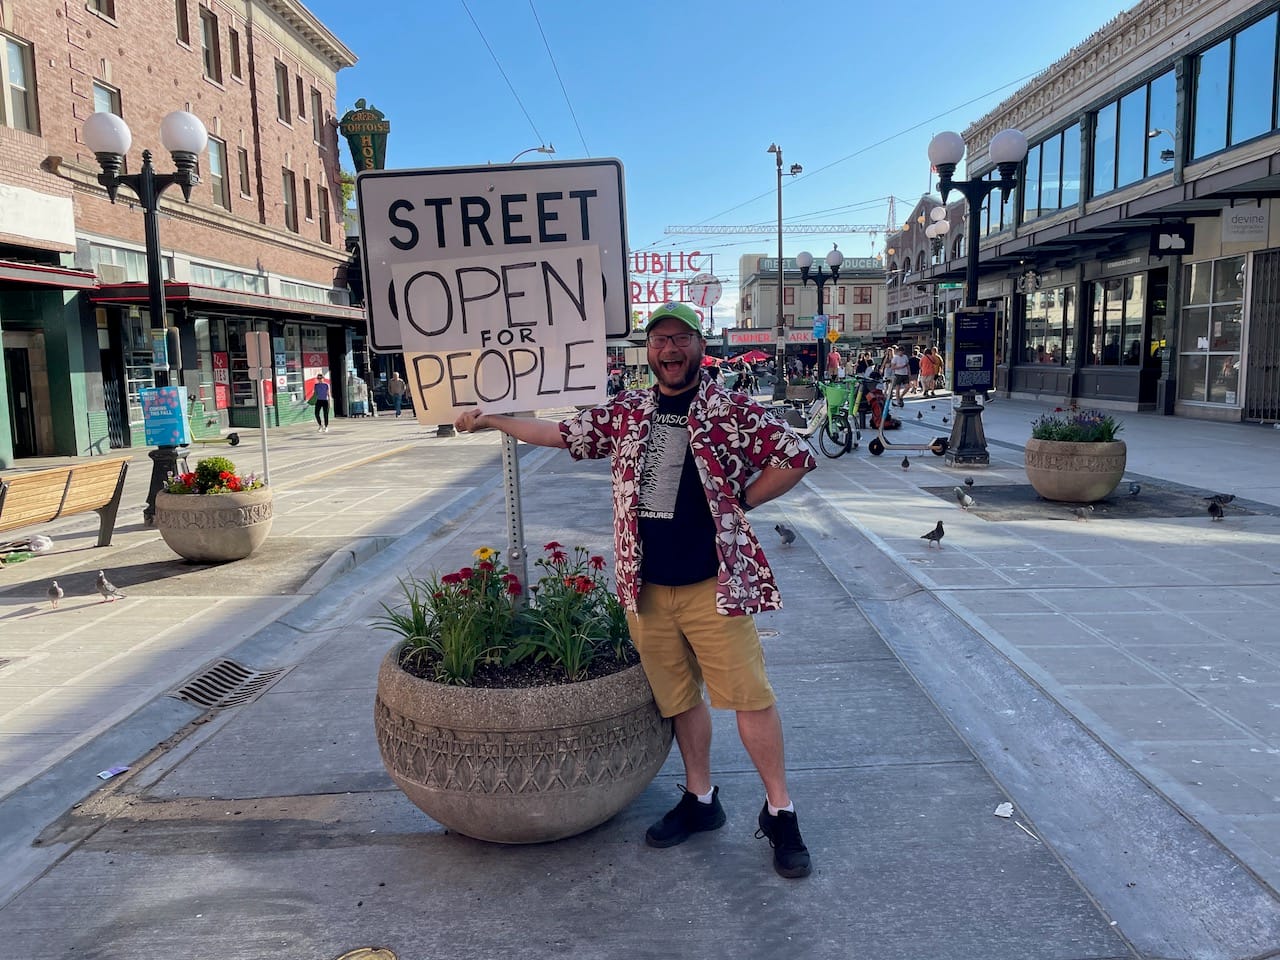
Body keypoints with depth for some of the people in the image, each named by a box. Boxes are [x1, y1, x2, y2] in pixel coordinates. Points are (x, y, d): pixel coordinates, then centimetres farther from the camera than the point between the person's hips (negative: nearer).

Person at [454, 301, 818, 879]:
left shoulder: (733, 411, -5)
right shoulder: (626, 412, 8)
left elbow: (794, 459, -7)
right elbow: (562, 433, 17)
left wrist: (736, 504, -6)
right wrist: (491, 420, 20)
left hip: (713, 582, -4)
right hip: (647, 586, 4)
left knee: (749, 695, -2)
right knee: (678, 698, 15)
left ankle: (779, 812, 15)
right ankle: (700, 800, 33)